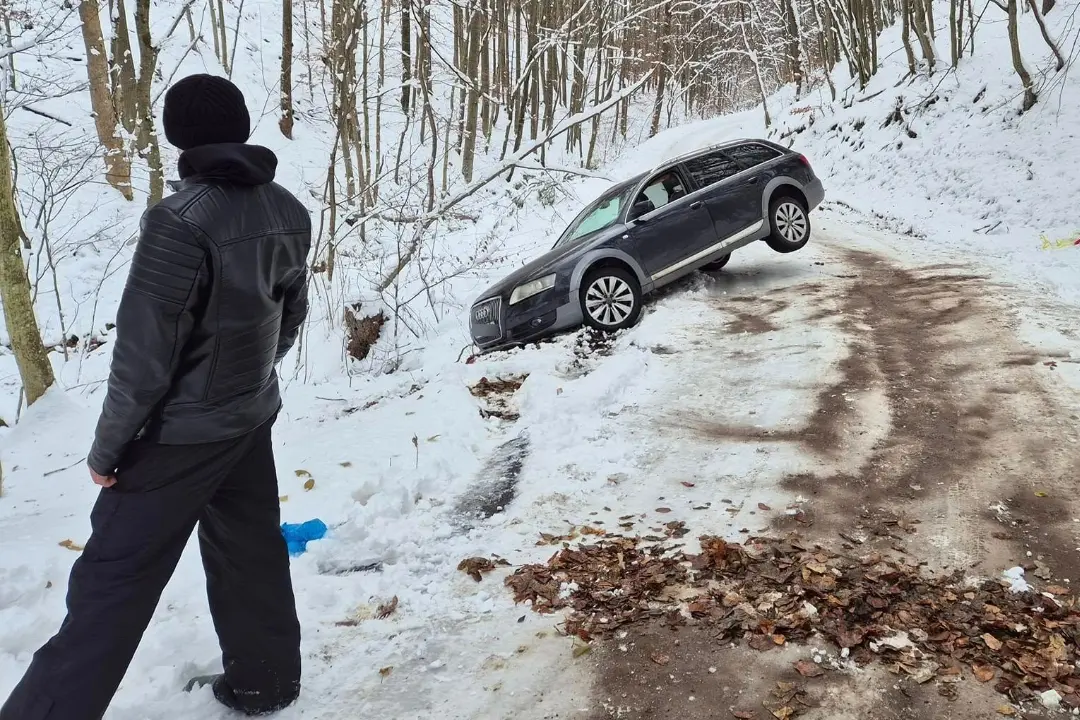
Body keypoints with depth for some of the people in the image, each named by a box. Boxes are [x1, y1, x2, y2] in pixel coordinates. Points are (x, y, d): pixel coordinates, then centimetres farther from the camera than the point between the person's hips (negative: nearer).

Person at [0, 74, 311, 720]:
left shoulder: (179, 220, -23)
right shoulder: (290, 213, -1)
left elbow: (145, 351, -21)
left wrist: (108, 445, -9)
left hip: (180, 432, -7)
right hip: (252, 421, 7)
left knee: (113, 579, 4)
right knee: (251, 552, 19)